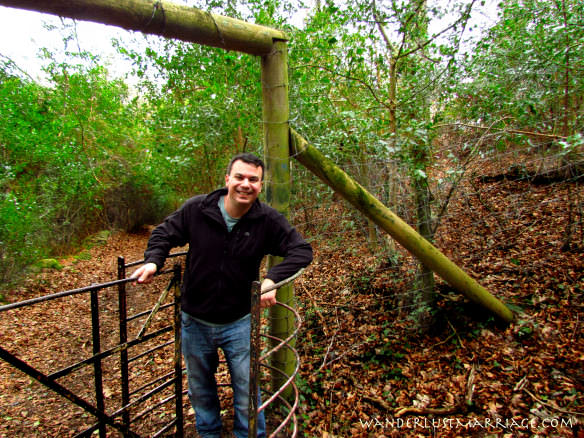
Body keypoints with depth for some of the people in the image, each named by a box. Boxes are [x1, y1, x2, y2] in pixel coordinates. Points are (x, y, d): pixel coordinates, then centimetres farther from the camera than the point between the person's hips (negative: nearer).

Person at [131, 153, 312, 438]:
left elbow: (302, 250, -17)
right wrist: (153, 261, -18)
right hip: (195, 321, 2)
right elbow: (163, 234, 0)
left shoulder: (268, 220, -17)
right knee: (200, 389, 25)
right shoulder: (196, 209, -15)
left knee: (247, 393, 12)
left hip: (239, 323, -1)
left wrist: (272, 279, -31)